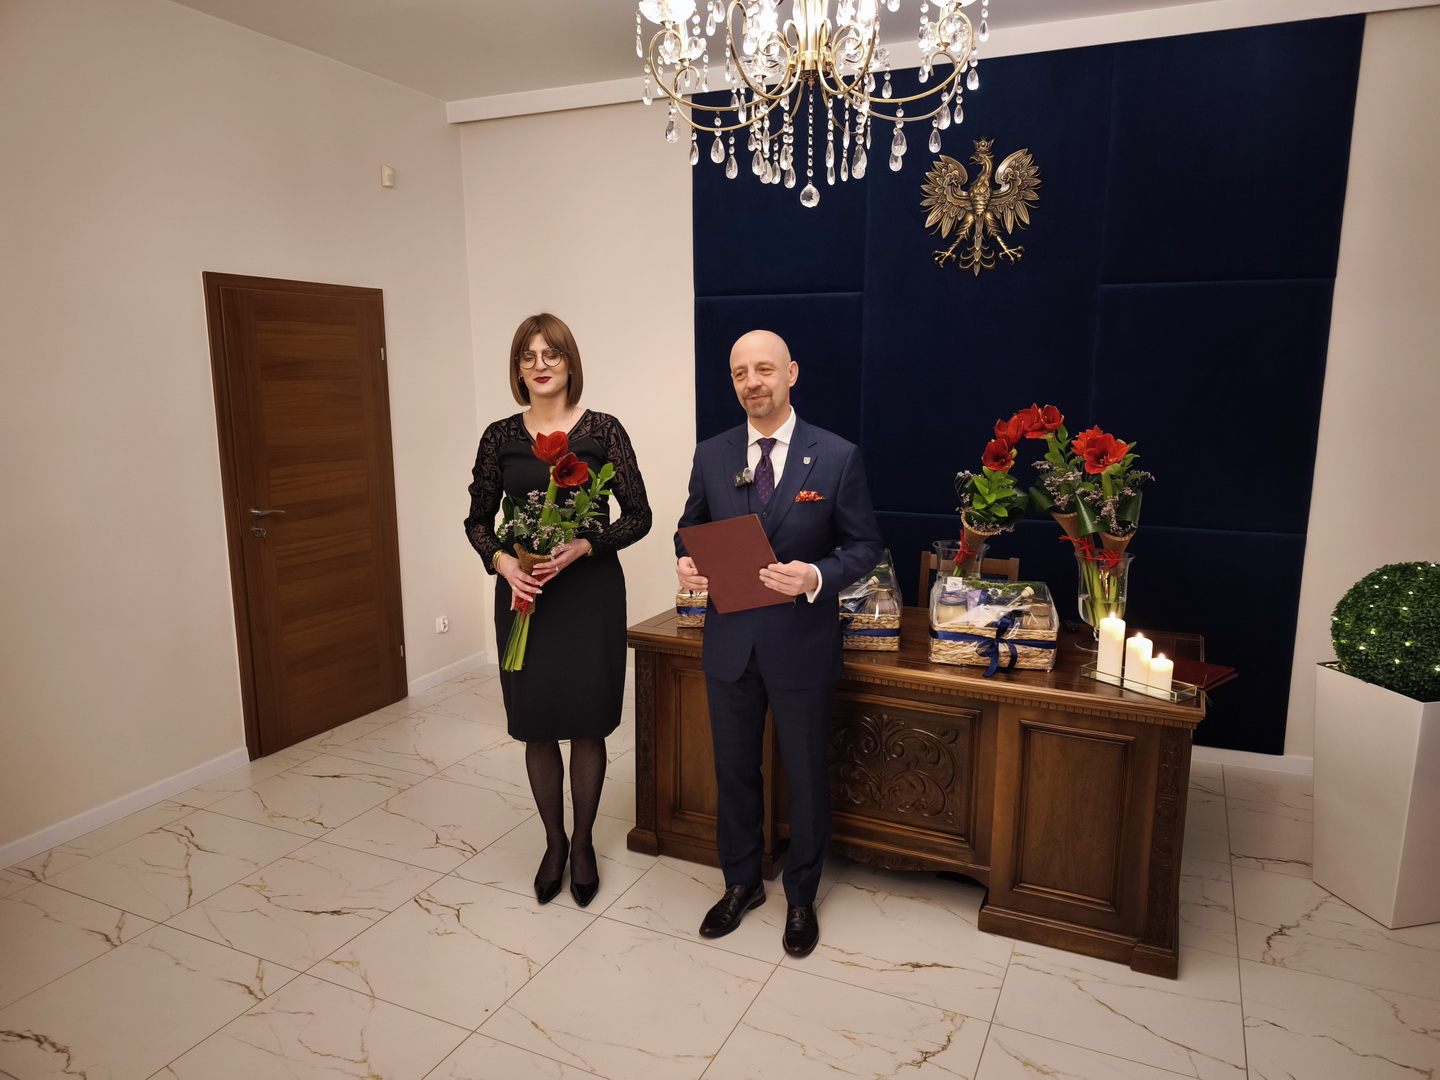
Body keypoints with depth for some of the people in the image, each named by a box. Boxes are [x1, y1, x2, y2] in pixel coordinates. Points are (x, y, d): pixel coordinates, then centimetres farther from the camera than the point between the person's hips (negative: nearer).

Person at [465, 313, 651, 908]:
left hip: (590, 591, -2)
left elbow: (638, 514, -3)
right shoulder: (500, 436, 4)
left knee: (587, 724, 7)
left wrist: (584, 546, -17)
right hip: (524, 593, 2)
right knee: (537, 727, 10)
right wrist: (502, 562, -10)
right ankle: (553, 842, 31)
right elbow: (477, 518, 9)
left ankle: (583, 844, 28)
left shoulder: (603, 430, -3)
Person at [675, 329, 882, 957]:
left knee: (806, 777, 13)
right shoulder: (711, 456, 2)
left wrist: (817, 577, -23)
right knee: (734, 771, 17)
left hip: (802, 645, -3)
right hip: (729, 643, 3)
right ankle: (741, 883, 40)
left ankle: (801, 897, 36)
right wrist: (686, 564, -10)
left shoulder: (838, 457, -8)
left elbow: (865, 544, -4)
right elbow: (690, 528, 13)